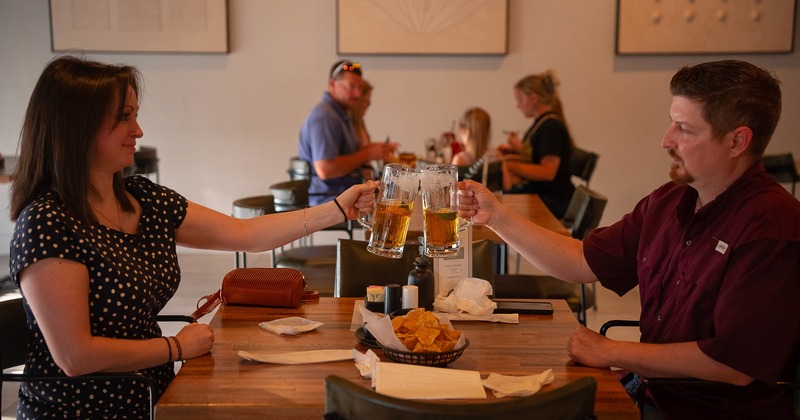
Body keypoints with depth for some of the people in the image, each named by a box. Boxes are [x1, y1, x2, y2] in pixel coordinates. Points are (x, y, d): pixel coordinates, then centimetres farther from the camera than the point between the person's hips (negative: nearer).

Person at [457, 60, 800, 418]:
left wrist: (611, 352, -15)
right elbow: (583, 263, 7)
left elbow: (734, 366, -24)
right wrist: (497, 217, -1)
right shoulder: (667, 202, 3)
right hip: (650, 390, 7)